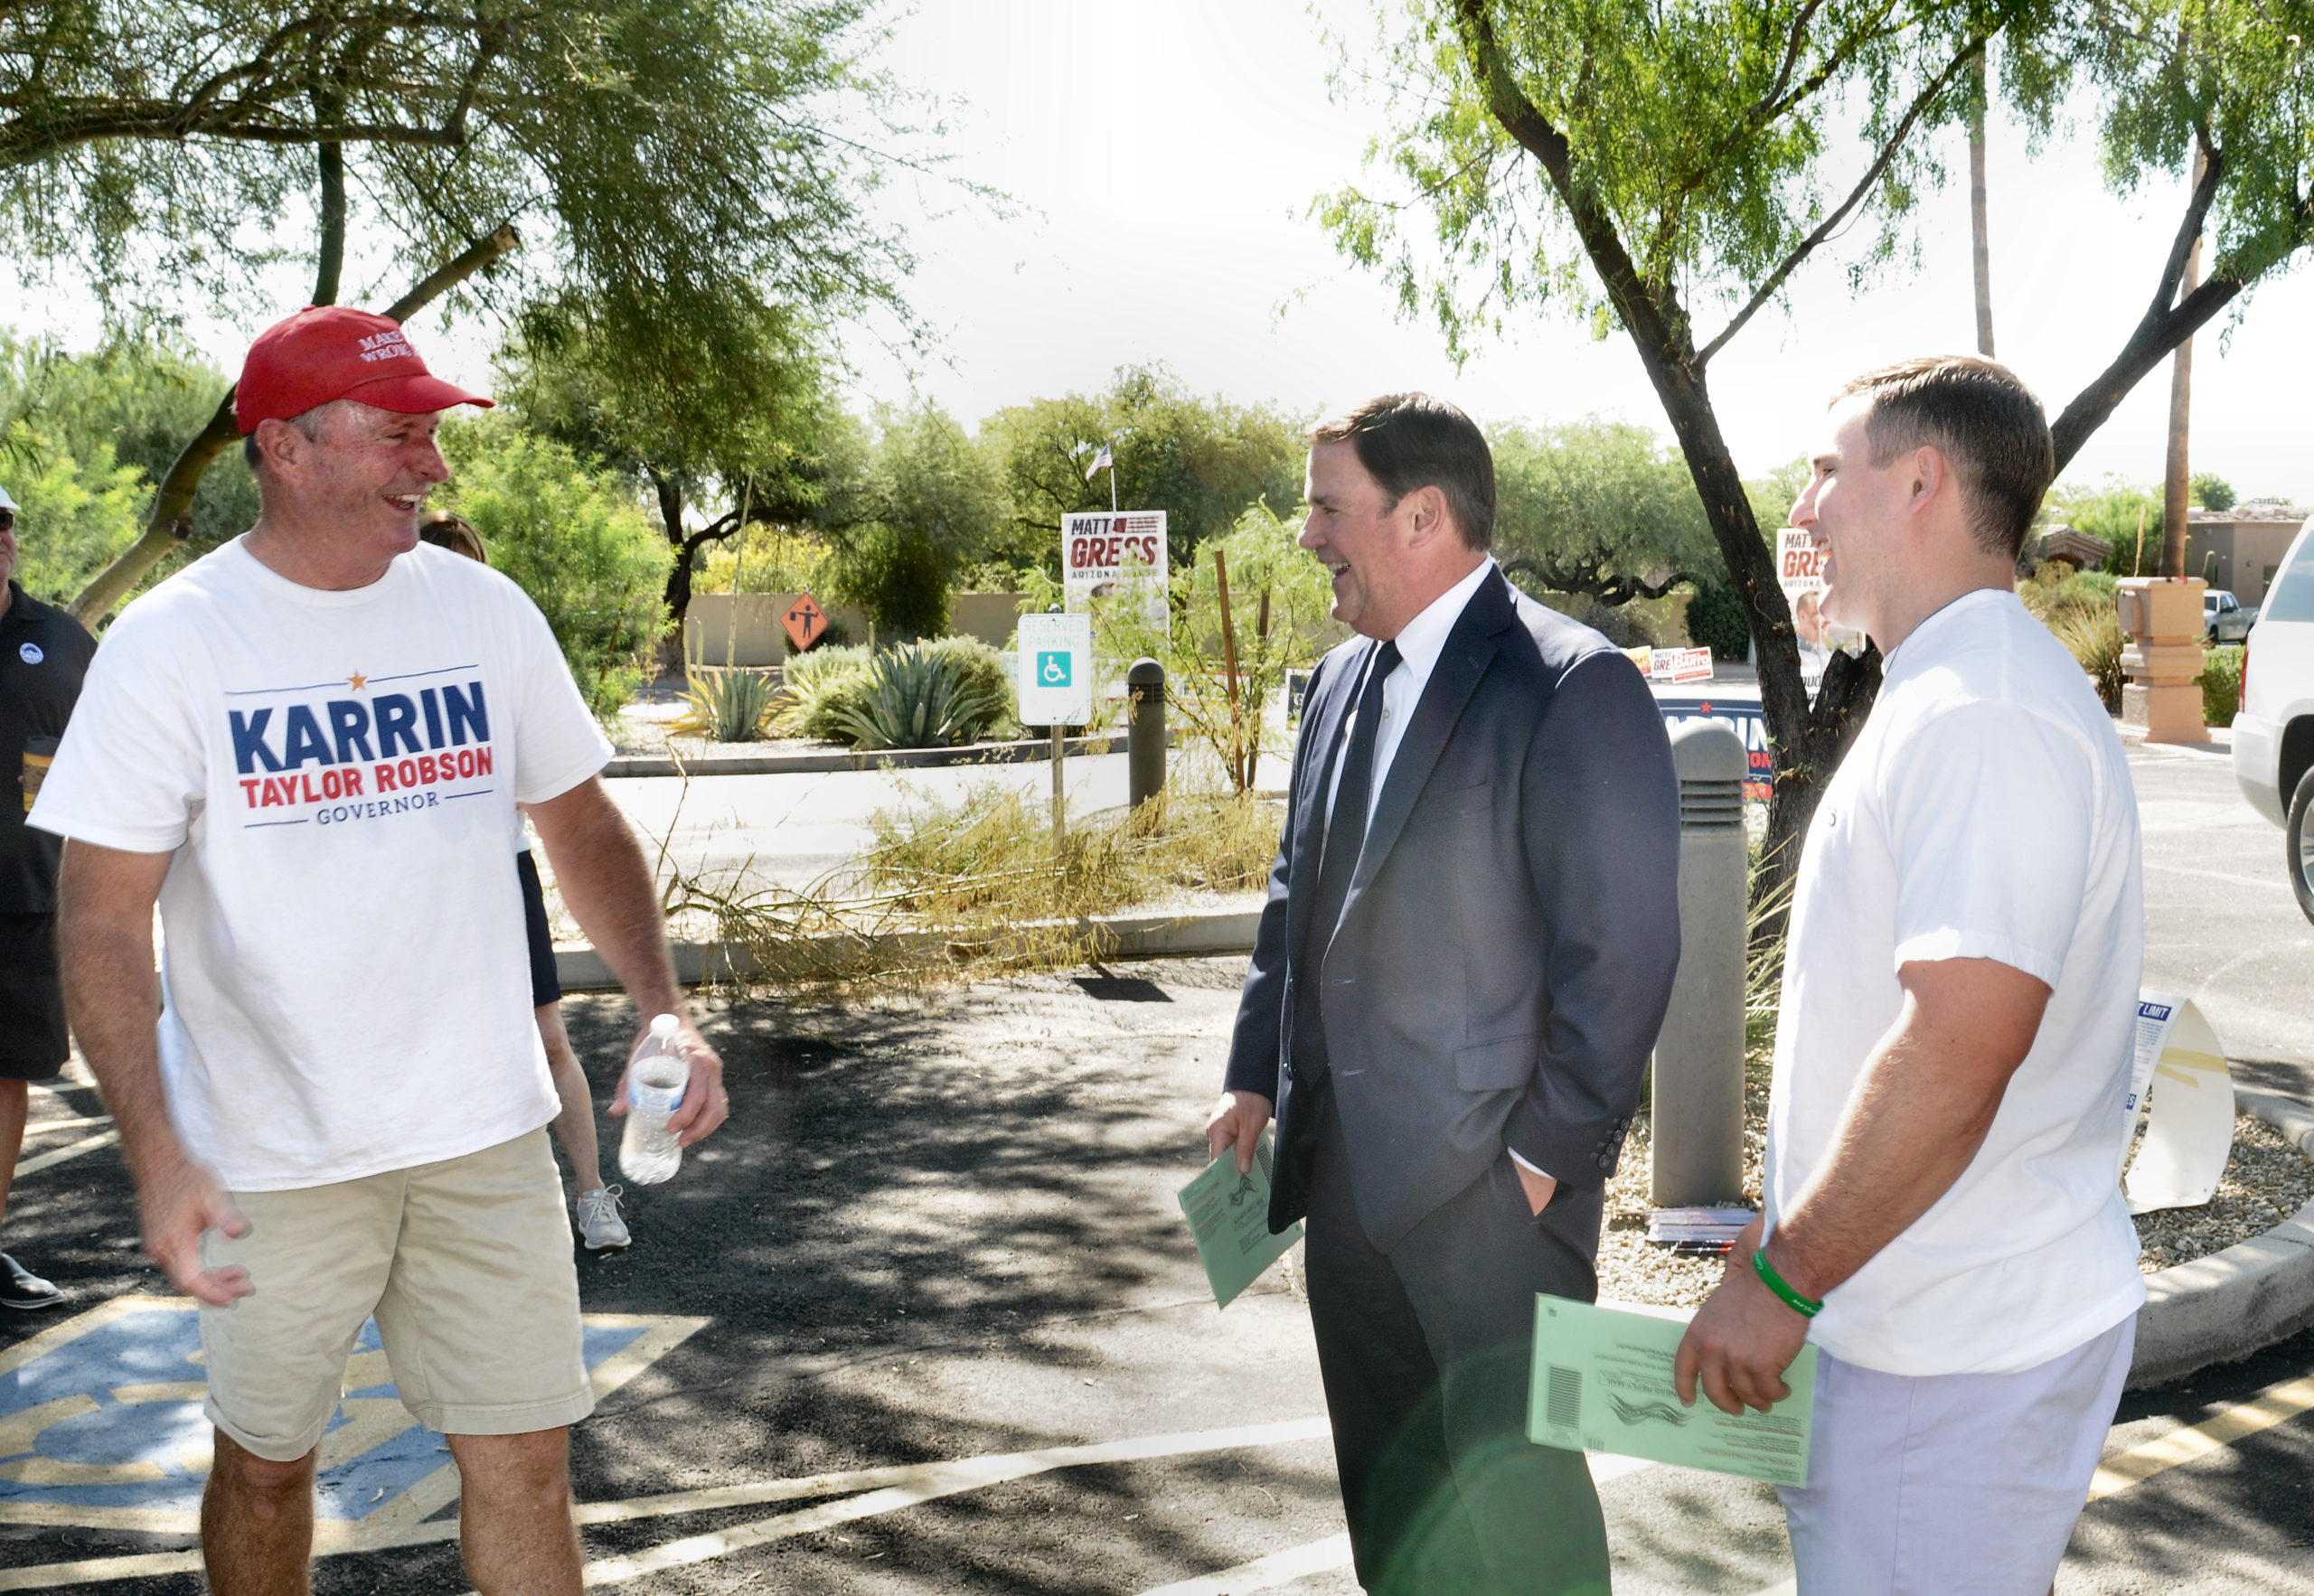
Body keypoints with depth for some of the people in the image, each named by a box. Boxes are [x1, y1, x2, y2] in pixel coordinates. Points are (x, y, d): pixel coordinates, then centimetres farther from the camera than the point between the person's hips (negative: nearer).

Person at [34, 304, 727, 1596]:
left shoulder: (486, 610, 2)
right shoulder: (170, 642, -8)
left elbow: (583, 826, 10)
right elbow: (104, 918, -9)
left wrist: (665, 1011, -4)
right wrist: (157, 1154, -20)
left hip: (486, 1135, 2)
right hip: (273, 1152, -2)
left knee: (526, 1460, 4)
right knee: (266, 1463, 14)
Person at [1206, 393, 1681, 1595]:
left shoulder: (1573, 687, -15)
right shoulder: (1342, 681, 11)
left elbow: (1624, 948, -17)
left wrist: (1547, 1152, -16)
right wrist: (1257, 1078, 13)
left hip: (1492, 1182, -8)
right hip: (1344, 1169, 8)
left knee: (1512, 1487, 5)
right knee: (1386, 1482, 20)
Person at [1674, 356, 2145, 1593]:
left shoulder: (1985, 717, -22)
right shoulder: (1949, 699, 14)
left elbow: (1954, 1058, -29)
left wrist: (1782, 1281, -21)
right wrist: (1791, 1229, 19)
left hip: (1959, 1351, -10)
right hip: (1926, 1315, 10)